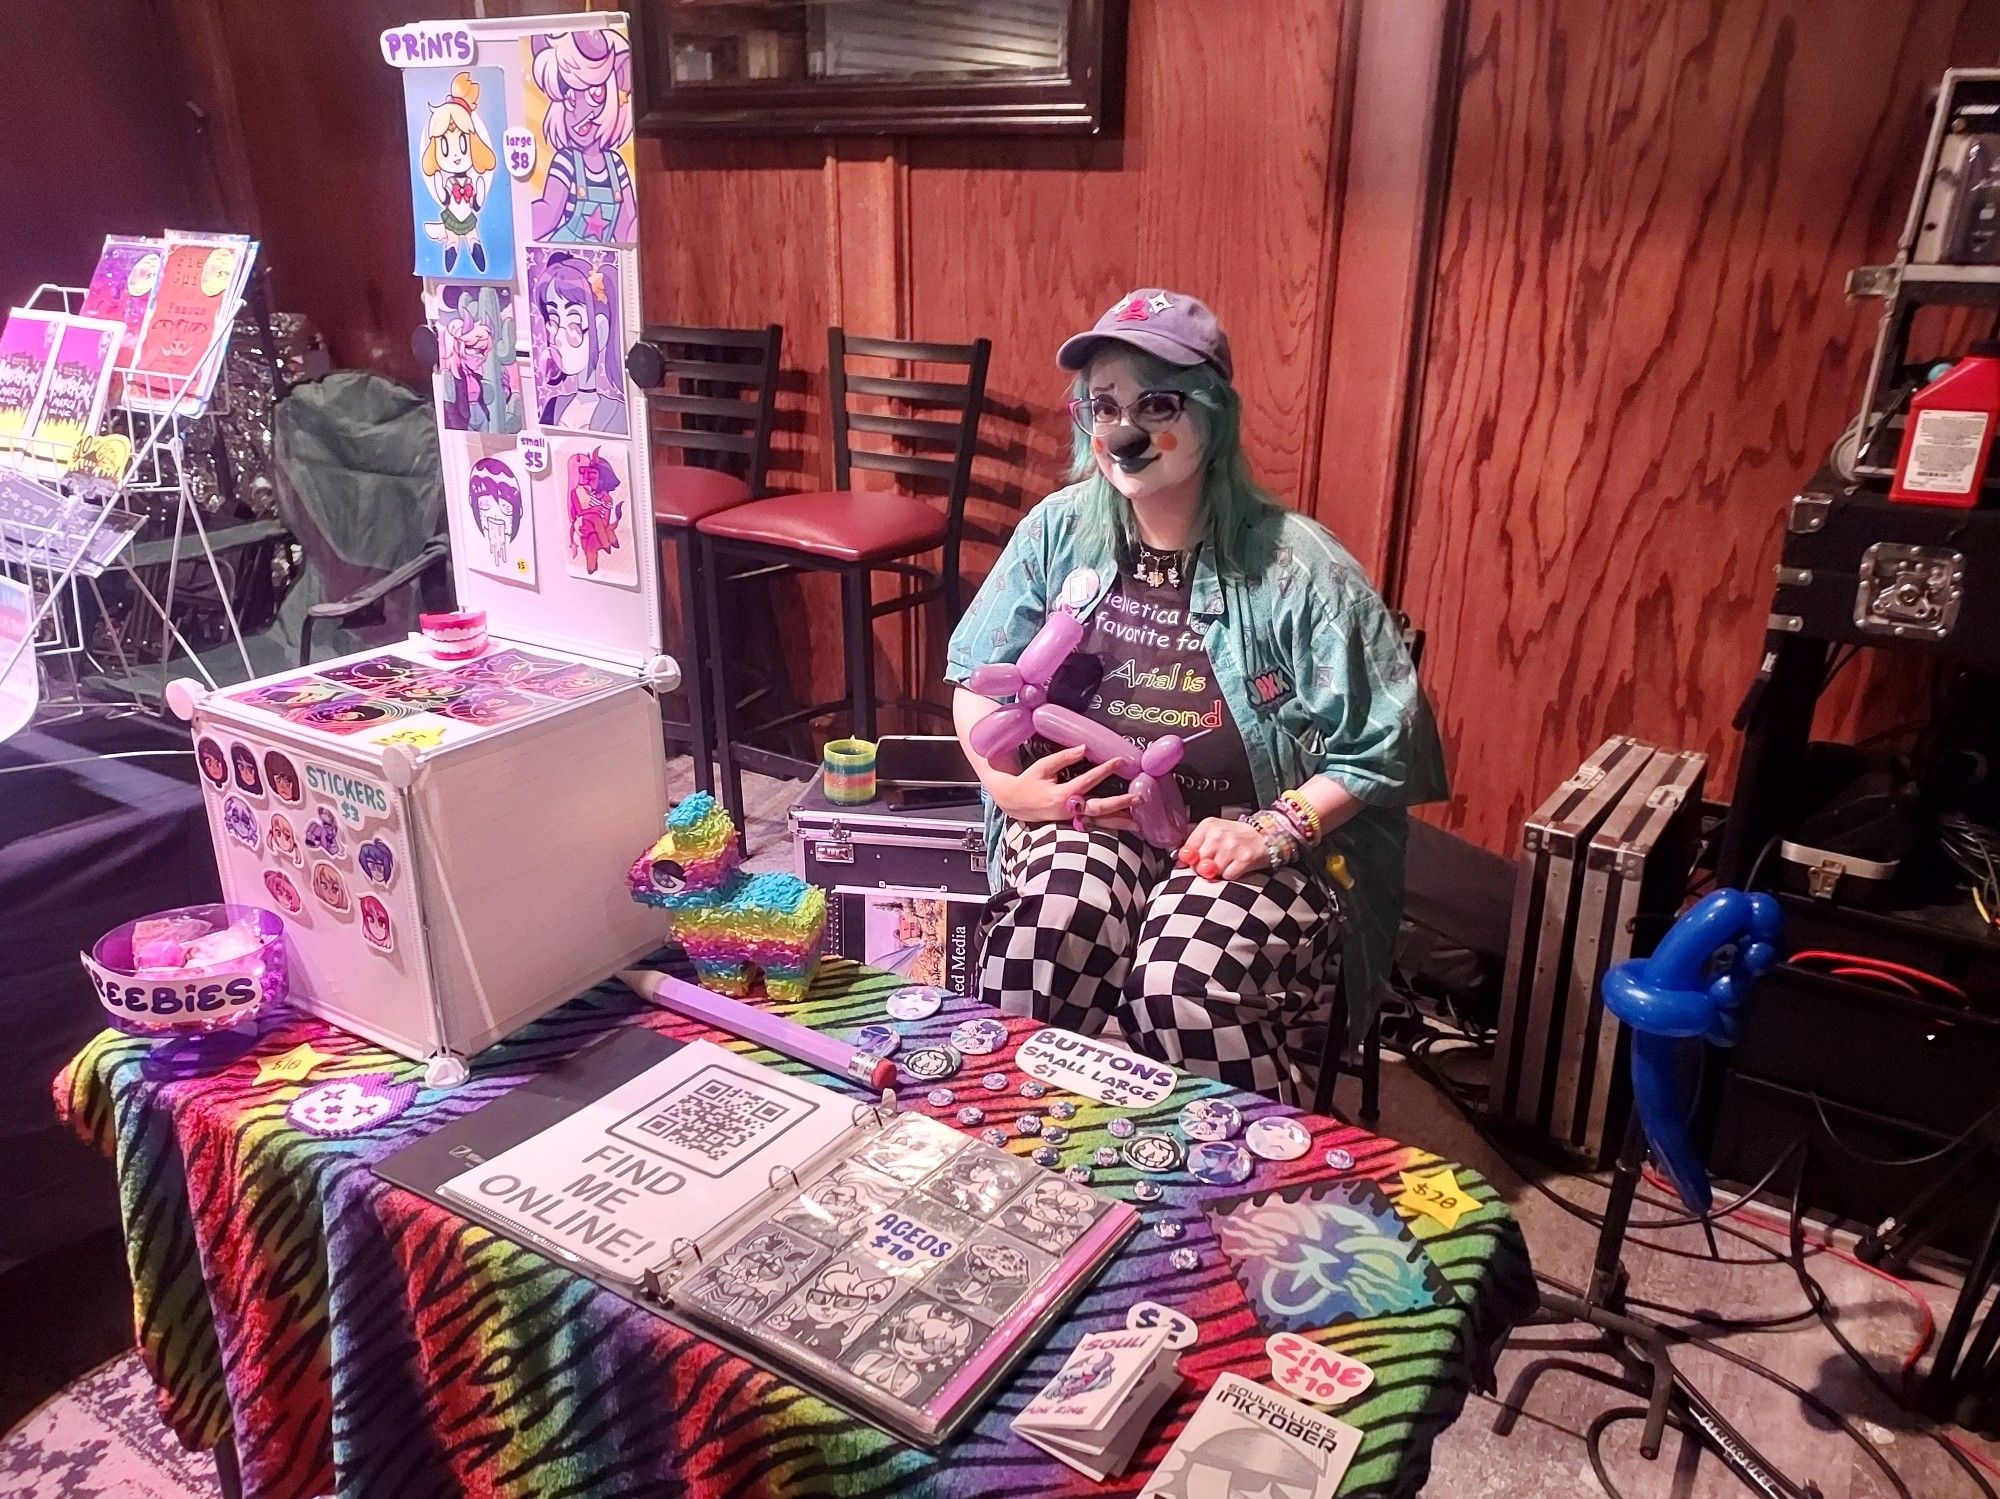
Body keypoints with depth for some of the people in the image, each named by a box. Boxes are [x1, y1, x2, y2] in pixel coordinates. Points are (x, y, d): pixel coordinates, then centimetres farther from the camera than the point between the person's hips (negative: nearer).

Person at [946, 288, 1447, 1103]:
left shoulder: (1296, 565, -9)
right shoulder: (1058, 531, 3)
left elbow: (1381, 746, -6)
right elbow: (978, 671, 12)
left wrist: (1278, 828, -21)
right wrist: (1002, 778, -6)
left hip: (1256, 840, -2)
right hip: (1088, 813, 3)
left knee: (1184, 981, -31)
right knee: (1046, 930, -31)